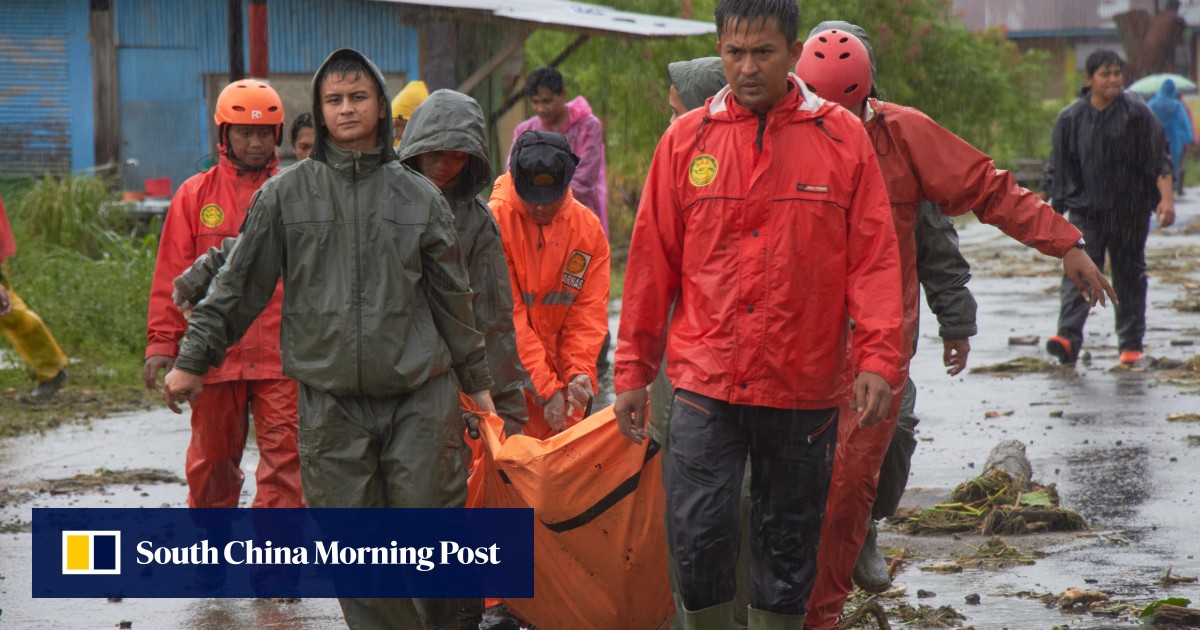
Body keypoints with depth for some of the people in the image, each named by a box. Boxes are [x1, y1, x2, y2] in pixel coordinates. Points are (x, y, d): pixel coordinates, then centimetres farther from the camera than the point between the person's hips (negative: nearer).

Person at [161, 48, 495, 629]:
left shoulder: (418, 197, 7)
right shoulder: (286, 195, 5)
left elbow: (451, 297, 14)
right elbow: (239, 284, 9)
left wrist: (476, 383, 17)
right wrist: (193, 359, 7)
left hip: (418, 395, 0)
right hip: (330, 399, 0)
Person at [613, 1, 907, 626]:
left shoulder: (842, 138, 0)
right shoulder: (686, 140, 3)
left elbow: (874, 260, -1)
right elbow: (651, 264, 7)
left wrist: (877, 359, -11)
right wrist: (633, 372, 8)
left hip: (804, 385, 0)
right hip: (705, 380, 0)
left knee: (788, 542, 9)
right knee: (698, 533, -7)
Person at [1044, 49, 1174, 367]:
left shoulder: (1137, 113, -3)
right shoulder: (1070, 118, 1)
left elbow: (1159, 159, -2)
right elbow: (1059, 167, 8)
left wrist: (1166, 198, -12)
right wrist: (1054, 206, 7)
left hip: (1129, 211, 0)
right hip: (1085, 209, 0)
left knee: (1129, 275, 7)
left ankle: (1131, 343, 16)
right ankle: (1068, 337, -24)